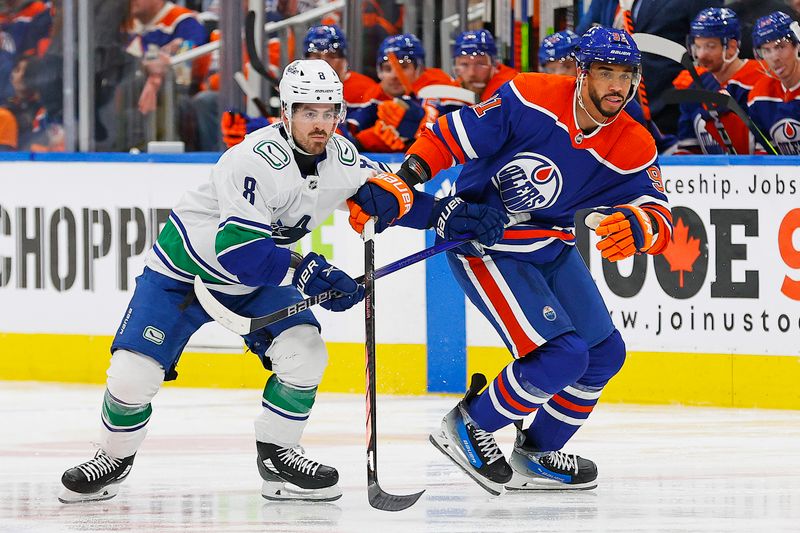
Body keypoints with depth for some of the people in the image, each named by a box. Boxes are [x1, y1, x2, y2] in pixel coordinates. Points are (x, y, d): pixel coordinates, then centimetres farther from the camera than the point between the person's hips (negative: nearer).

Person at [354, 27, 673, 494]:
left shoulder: (634, 148, -9)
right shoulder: (532, 100, -22)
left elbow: (658, 221, -17)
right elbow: (453, 136, -16)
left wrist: (639, 227, -40)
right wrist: (403, 180, -25)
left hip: (551, 246, 7)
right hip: (483, 244, -7)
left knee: (605, 353, 10)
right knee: (562, 356, -17)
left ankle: (537, 455, 27)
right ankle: (468, 428, 2)